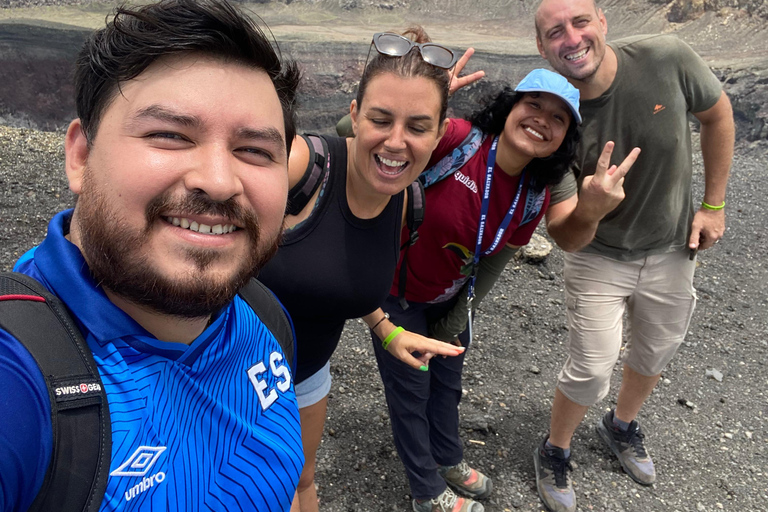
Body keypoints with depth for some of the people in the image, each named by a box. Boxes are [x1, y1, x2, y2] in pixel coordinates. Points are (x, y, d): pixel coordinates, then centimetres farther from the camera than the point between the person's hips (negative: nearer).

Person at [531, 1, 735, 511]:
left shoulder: (665, 58, -23)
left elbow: (718, 113, -1)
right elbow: (568, 242, -22)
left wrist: (714, 205, -2)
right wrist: (589, 210, -46)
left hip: (672, 250, 3)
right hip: (599, 258, -3)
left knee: (656, 354, 21)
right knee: (592, 371, -4)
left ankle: (622, 426, 52)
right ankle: (555, 453, 28)